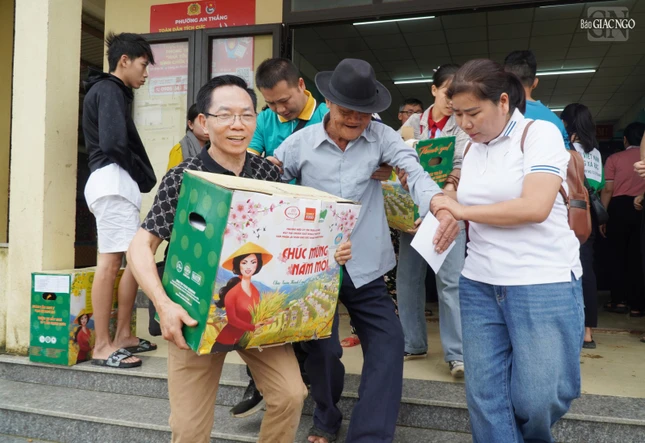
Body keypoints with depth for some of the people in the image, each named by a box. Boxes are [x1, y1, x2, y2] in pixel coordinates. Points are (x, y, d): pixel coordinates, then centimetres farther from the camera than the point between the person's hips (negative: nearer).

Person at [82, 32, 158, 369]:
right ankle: (103, 346, -6)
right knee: (110, 261, -11)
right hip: (112, 181, -11)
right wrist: (144, 177, -6)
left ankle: (122, 335, 16)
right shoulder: (110, 90, -6)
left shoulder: (109, 91, 25)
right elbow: (113, 143, -20)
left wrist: (141, 179, 5)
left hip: (119, 183, 11)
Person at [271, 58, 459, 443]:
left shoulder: (381, 136, -4)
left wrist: (442, 208, -42)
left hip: (365, 267, 1)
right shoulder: (300, 143, -5)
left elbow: (414, 171, -20)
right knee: (322, 348, 6)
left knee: (388, 341, -3)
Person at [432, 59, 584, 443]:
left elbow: (535, 207, -19)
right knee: (484, 394, 5)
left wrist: (462, 210, -10)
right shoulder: (471, 150, 12)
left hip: (543, 284, -5)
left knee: (537, 398, 2)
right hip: (479, 284, 6)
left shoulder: (540, 133, -6)